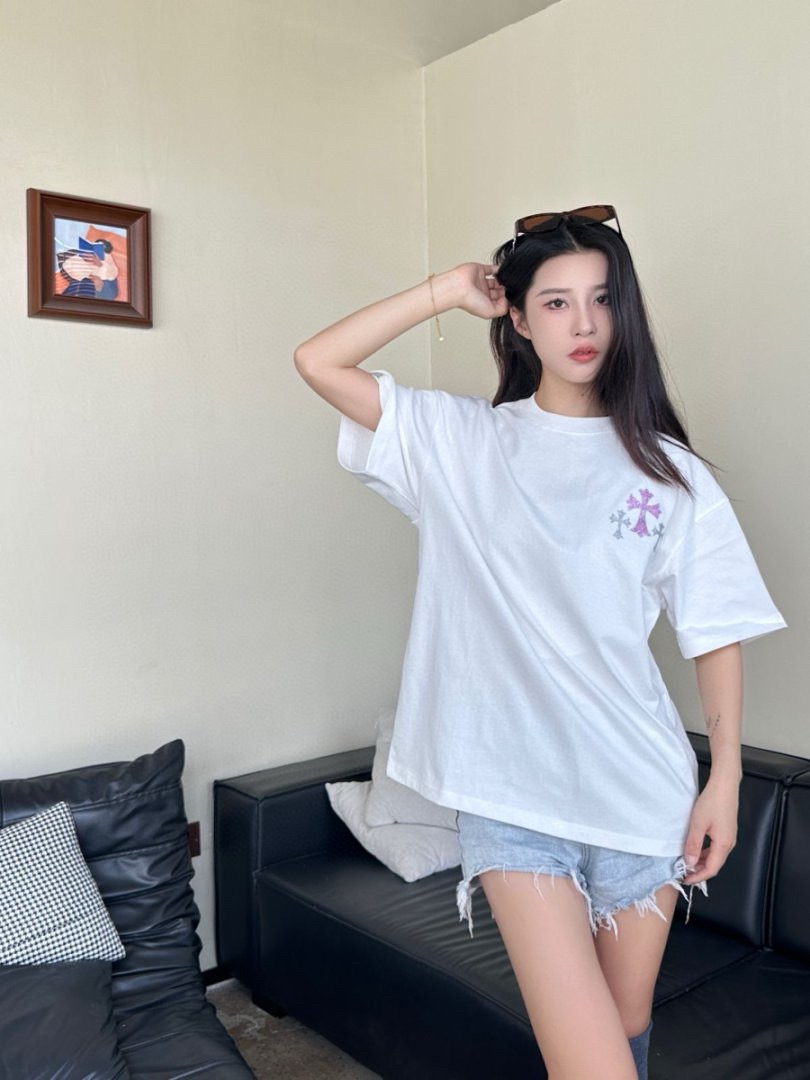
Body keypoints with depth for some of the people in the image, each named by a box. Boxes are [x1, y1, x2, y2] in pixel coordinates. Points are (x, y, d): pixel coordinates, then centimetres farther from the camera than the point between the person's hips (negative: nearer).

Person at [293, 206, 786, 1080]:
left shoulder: (668, 471, 2)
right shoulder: (461, 443, 1)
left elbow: (716, 632, 4)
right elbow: (318, 361, -4)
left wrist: (726, 776, 0)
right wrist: (444, 293, -2)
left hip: (643, 787, 2)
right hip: (512, 789, -2)